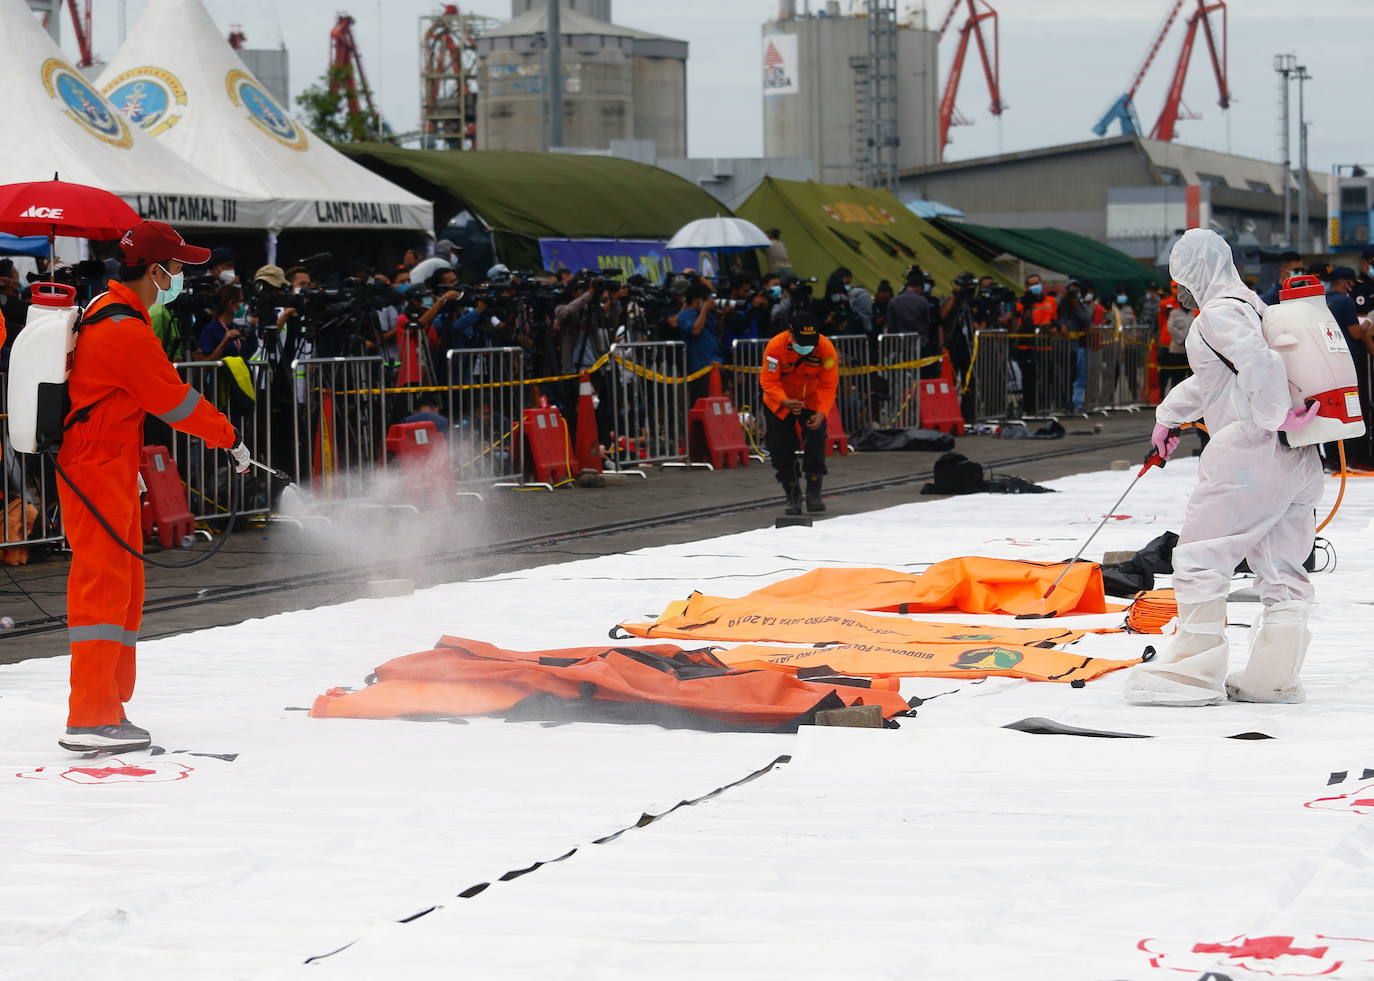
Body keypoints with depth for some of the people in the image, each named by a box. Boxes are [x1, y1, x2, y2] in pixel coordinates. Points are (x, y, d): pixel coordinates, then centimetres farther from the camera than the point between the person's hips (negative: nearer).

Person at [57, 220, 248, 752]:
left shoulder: (103, 314, 14)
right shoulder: (128, 332, -19)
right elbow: (176, 400, -14)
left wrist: (129, 458, 28)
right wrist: (230, 438, -1)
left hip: (108, 464, 11)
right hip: (100, 468, -11)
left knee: (124, 587, 15)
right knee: (104, 584, -12)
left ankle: (109, 703, 21)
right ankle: (90, 719, -14)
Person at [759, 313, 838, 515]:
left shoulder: (826, 348, -25)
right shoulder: (775, 346, -29)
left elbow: (828, 385, -17)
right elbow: (768, 381, -24)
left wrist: (821, 413, -30)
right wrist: (785, 402, -42)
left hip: (812, 400, 1)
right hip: (780, 402, 0)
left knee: (815, 442, -10)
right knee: (781, 449, -3)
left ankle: (814, 494, 4)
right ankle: (792, 496, 14)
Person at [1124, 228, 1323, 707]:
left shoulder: (1218, 313, -8)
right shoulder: (1252, 307, 21)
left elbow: (1260, 364, -26)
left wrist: (1276, 417, -17)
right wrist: (1167, 416, 42)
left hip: (1249, 452, -9)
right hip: (1298, 461, 9)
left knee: (1200, 558, -2)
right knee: (1281, 570, 10)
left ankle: (1194, 673, -2)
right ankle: (1275, 677, 12)